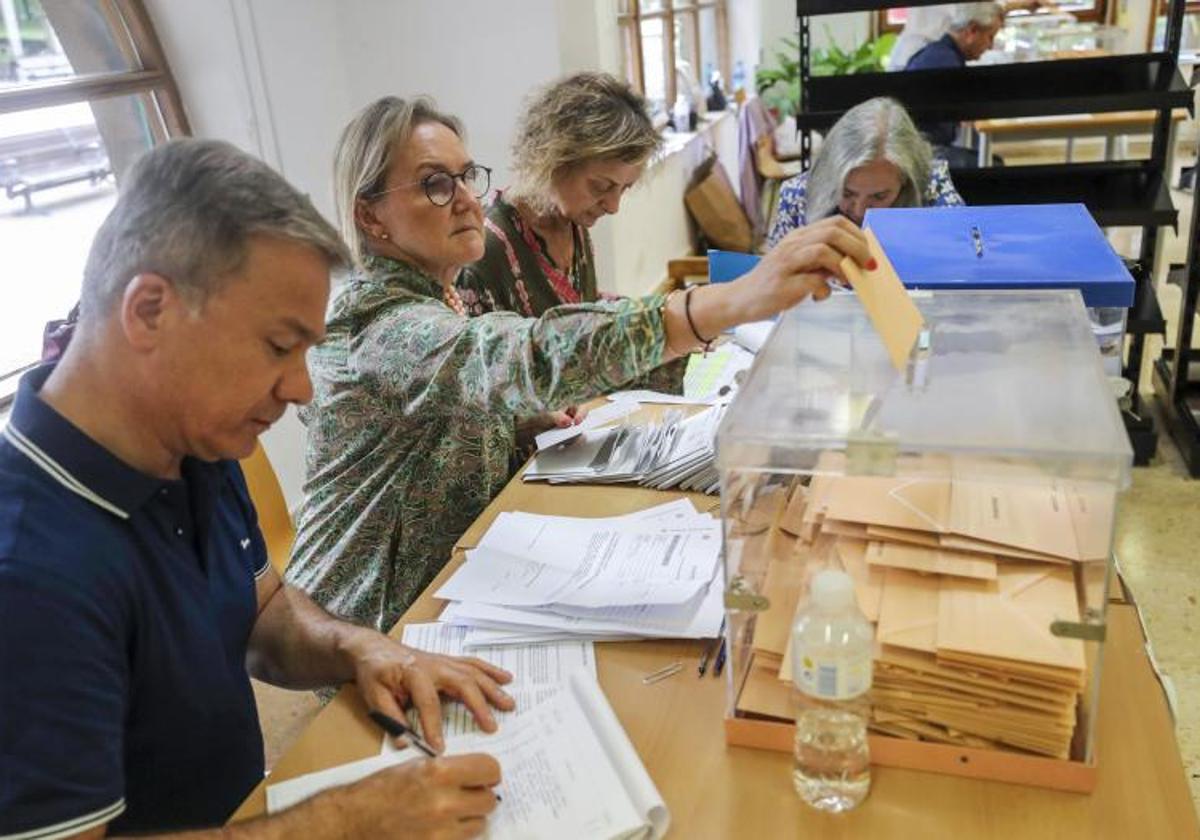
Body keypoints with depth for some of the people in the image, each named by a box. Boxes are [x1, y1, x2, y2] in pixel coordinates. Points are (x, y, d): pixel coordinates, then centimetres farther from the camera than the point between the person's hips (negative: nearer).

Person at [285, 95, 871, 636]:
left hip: (446, 583, 8)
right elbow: (531, 357, -45)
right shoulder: (384, 327, -26)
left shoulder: (433, 298, 4)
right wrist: (739, 299, -54)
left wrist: (538, 409, -3)